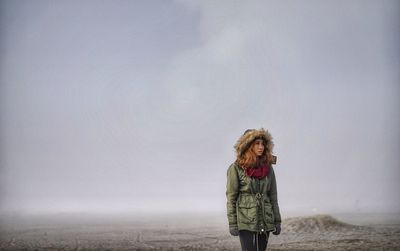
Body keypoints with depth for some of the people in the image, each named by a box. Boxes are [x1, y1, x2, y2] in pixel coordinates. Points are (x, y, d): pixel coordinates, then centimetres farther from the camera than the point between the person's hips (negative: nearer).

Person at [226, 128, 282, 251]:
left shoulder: (268, 168, 8)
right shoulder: (236, 168, -5)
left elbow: (273, 196, 12)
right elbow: (231, 197, -5)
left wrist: (277, 221, 9)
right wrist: (232, 223, -9)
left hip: (265, 221, 5)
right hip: (246, 222, -4)